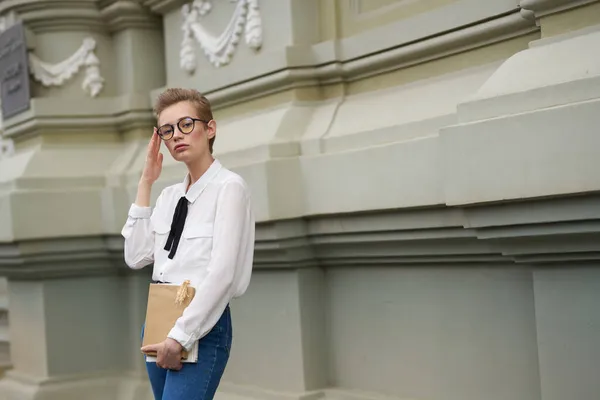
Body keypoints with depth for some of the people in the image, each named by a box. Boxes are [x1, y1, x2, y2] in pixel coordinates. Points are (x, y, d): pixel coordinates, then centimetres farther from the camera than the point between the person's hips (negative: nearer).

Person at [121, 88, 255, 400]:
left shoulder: (229, 187, -9)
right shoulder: (169, 195, 13)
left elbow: (222, 273, -17)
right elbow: (136, 257, 6)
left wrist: (180, 335, -18)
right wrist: (145, 184, 6)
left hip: (201, 325, -7)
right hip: (158, 322, 8)